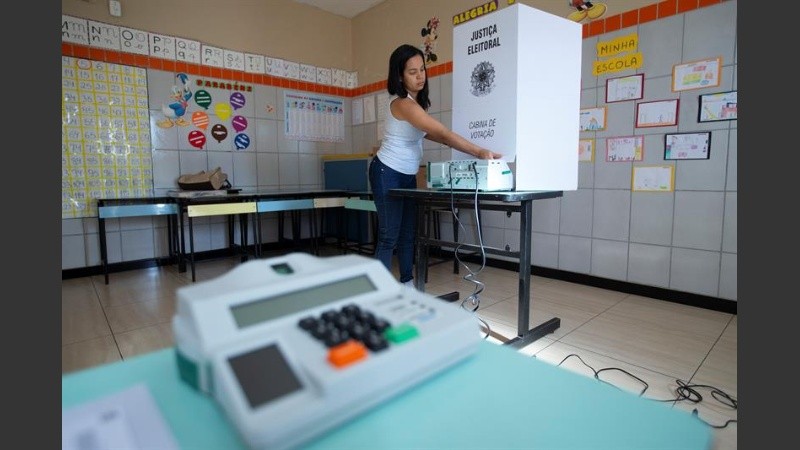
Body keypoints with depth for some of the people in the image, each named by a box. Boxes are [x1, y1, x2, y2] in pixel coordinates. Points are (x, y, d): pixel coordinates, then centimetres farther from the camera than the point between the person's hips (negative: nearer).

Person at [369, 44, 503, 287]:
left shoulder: (417, 101, 10)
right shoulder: (403, 103, -22)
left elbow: (430, 134, 10)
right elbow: (444, 133, -29)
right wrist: (479, 152, -32)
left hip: (407, 175, 9)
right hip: (388, 173, -9)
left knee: (409, 232, 11)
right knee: (389, 236, -7)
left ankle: (407, 283, 22)